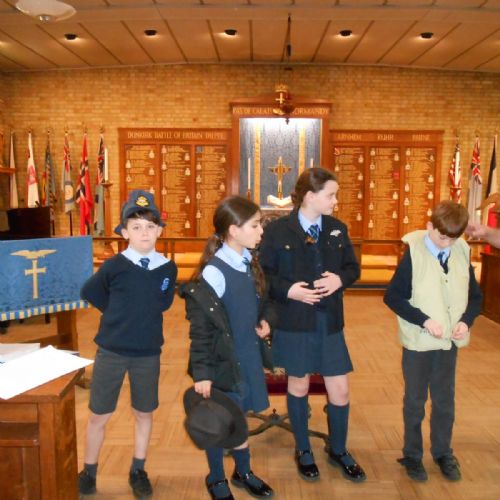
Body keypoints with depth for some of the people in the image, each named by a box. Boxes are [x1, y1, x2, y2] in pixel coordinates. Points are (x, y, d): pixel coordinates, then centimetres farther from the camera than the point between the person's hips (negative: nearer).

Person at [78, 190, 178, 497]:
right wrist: (119, 315, 2)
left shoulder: (168, 268, -6)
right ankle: (89, 472, 32)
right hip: (111, 351, -1)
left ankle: (138, 471, 35)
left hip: (149, 353, 2)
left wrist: (142, 317, 0)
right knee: (100, 415, 10)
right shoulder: (115, 266, -11)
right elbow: (89, 293, 4)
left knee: (144, 413, 15)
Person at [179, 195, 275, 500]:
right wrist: (202, 372, -20)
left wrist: (266, 320, -1)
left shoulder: (250, 263, 1)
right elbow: (201, 327, -21)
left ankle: (243, 472, 43)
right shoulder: (214, 272, -23)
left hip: (249, 355, 7)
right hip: (223, 359, -7)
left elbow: (261, 302, 18)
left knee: (239, 415, 22)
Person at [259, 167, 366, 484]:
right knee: (299, 387, 13)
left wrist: (340, 279, -12)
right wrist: (288, 290, -21)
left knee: (340, 391, 9)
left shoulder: (338, 229, 3)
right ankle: (303, 451, 36)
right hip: (294, 323, -3)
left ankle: (338, 451, 35)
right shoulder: (277, 230, -9)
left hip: (330, 322, 4)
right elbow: (263, 274, -6)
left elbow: (353, 267, 9)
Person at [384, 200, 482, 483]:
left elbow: (475, 296, 7)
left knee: (445, 400, 17)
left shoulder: (463, 253, -2)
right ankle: (412, 455, 29)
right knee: (415, 400, 12)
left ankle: (443, 453, 36)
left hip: (450, 342, 4)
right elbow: (392, 296, -14)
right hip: (418, 341, -3)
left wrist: (466, 321, -11)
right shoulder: (413, 254, -14)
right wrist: (424, 320, -20)